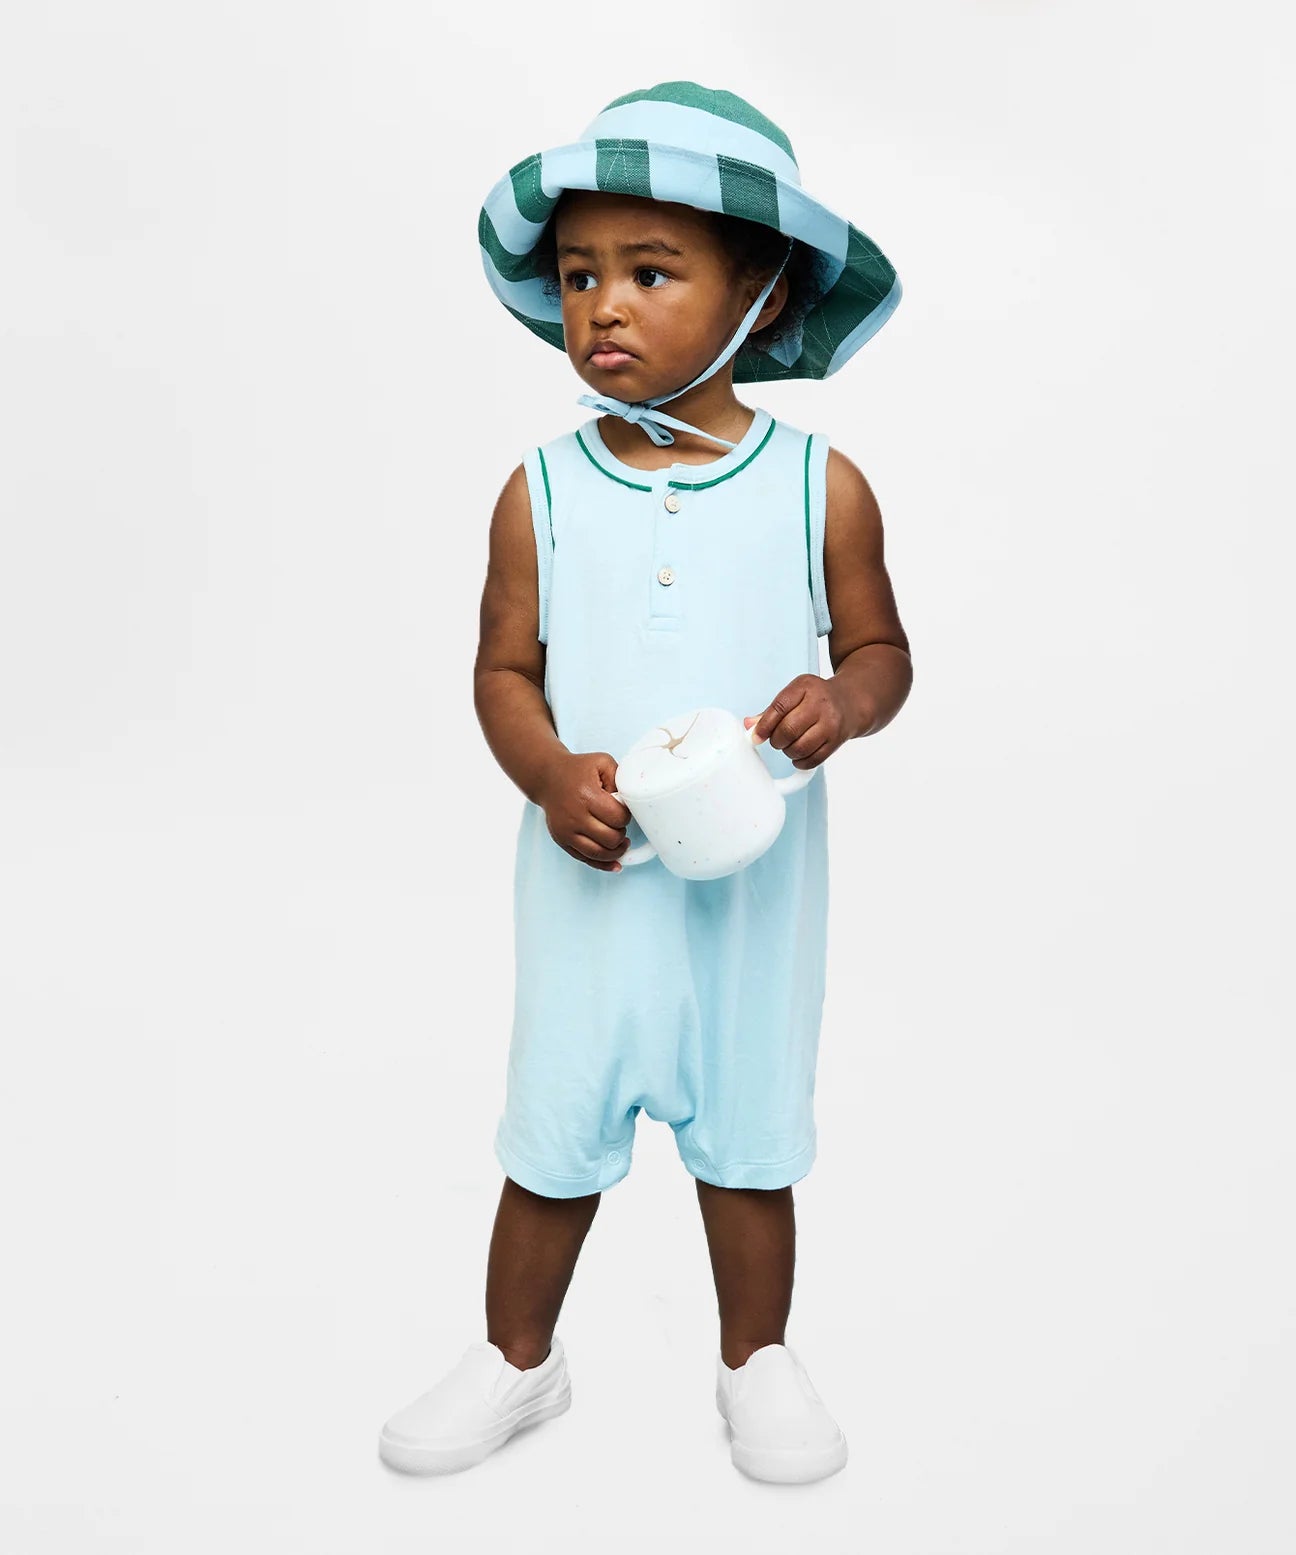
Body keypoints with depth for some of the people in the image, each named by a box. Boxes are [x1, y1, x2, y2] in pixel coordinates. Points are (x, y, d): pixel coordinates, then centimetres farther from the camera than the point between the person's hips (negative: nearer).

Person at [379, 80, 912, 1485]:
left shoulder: (820, 485, -5)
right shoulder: (543, 490, -5)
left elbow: (880, 650, 3)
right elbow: (505, 670, 0)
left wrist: (843, 699, -20)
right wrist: (550, 777, -19)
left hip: (754, 878, 0)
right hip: (591, 875, 1)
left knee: (748, 1131, 16)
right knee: (555, 1131, 13)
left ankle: (757, 1360, 39)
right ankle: (517, 1360, 37)